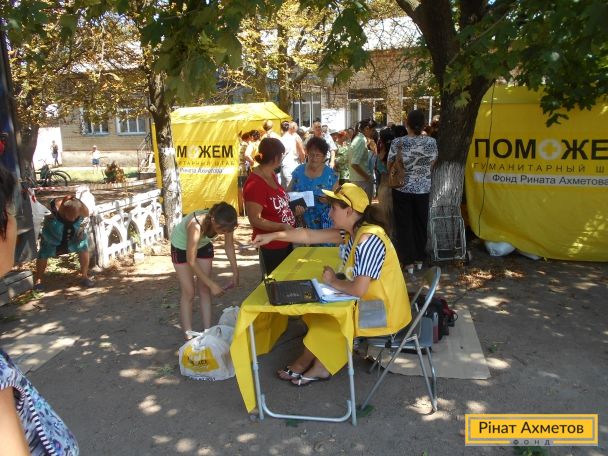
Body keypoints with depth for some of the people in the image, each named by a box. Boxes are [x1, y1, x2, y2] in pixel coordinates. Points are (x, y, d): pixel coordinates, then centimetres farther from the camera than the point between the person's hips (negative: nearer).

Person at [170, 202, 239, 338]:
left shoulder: (224, 223, -30)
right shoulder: (196, 226, -44)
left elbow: (229, 246, -11)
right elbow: (191, 261, -34)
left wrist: (235, 273, -11)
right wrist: (212, 284, -32)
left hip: (203, 245, 4)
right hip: (181, 246, -4)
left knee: (205, 290, 4)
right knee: (188, 292, -5)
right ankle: (188, 338, 2)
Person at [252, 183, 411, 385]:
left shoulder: (369, 239, -29)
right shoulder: (352, 230, -1)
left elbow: (359, 289, -32)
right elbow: (310, 235, 5)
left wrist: (333, 281, -14)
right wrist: (273, 236, 6)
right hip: (372, 303, 8)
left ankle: (303, 363, 30)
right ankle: (320, 366, 18)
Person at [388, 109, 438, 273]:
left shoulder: (398, 142, -14)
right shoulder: (431, 142, -6)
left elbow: (390, 166, -3)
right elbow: (431, 165, 6)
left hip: (402, 188, -2)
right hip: (423, 188, 3)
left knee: (404, 224, 7)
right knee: (420, 223, 15)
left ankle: (408, 261, 10)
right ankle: (420, 258, 25)